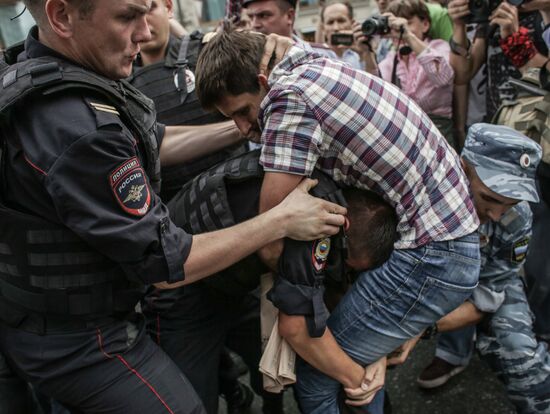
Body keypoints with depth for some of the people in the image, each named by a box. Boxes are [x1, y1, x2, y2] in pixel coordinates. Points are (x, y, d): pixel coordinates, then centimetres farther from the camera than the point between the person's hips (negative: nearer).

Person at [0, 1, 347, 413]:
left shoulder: (40, 73, -3)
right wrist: (282, 220, -18)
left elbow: (153, 142, 8)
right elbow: (166, 264, -26)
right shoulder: (78, 127, -33)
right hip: (78, 342, -9)